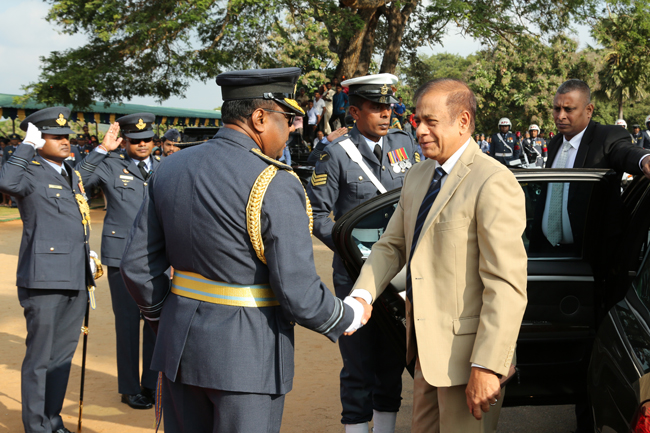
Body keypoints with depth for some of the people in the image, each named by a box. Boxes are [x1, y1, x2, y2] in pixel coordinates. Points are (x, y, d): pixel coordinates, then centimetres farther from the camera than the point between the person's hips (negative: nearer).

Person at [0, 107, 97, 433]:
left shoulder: (74, 177, 17)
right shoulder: (30, 174, -7)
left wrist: (89, 266, 21)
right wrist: (27, 145, -23)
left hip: (76, 280, 8)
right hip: (44, 280, -7)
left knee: (63, 354, 15)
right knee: (40, 357, 2)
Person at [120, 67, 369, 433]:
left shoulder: (170, 170, 3)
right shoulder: (276, 186, -18)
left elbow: (138, 266, 7)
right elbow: (298, 294, -19)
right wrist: (349, 316, 0)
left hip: (181, 345, 6)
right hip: (248, 352, -6)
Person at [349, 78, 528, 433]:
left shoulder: (493, 183, -17)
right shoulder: (418, 177, 11)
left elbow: (507, 286, -22)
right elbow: (391, 245, 13)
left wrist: (487, 367, -24)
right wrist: (361, 296, -6)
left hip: (466, 350, -8)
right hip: (426, 349, 8)